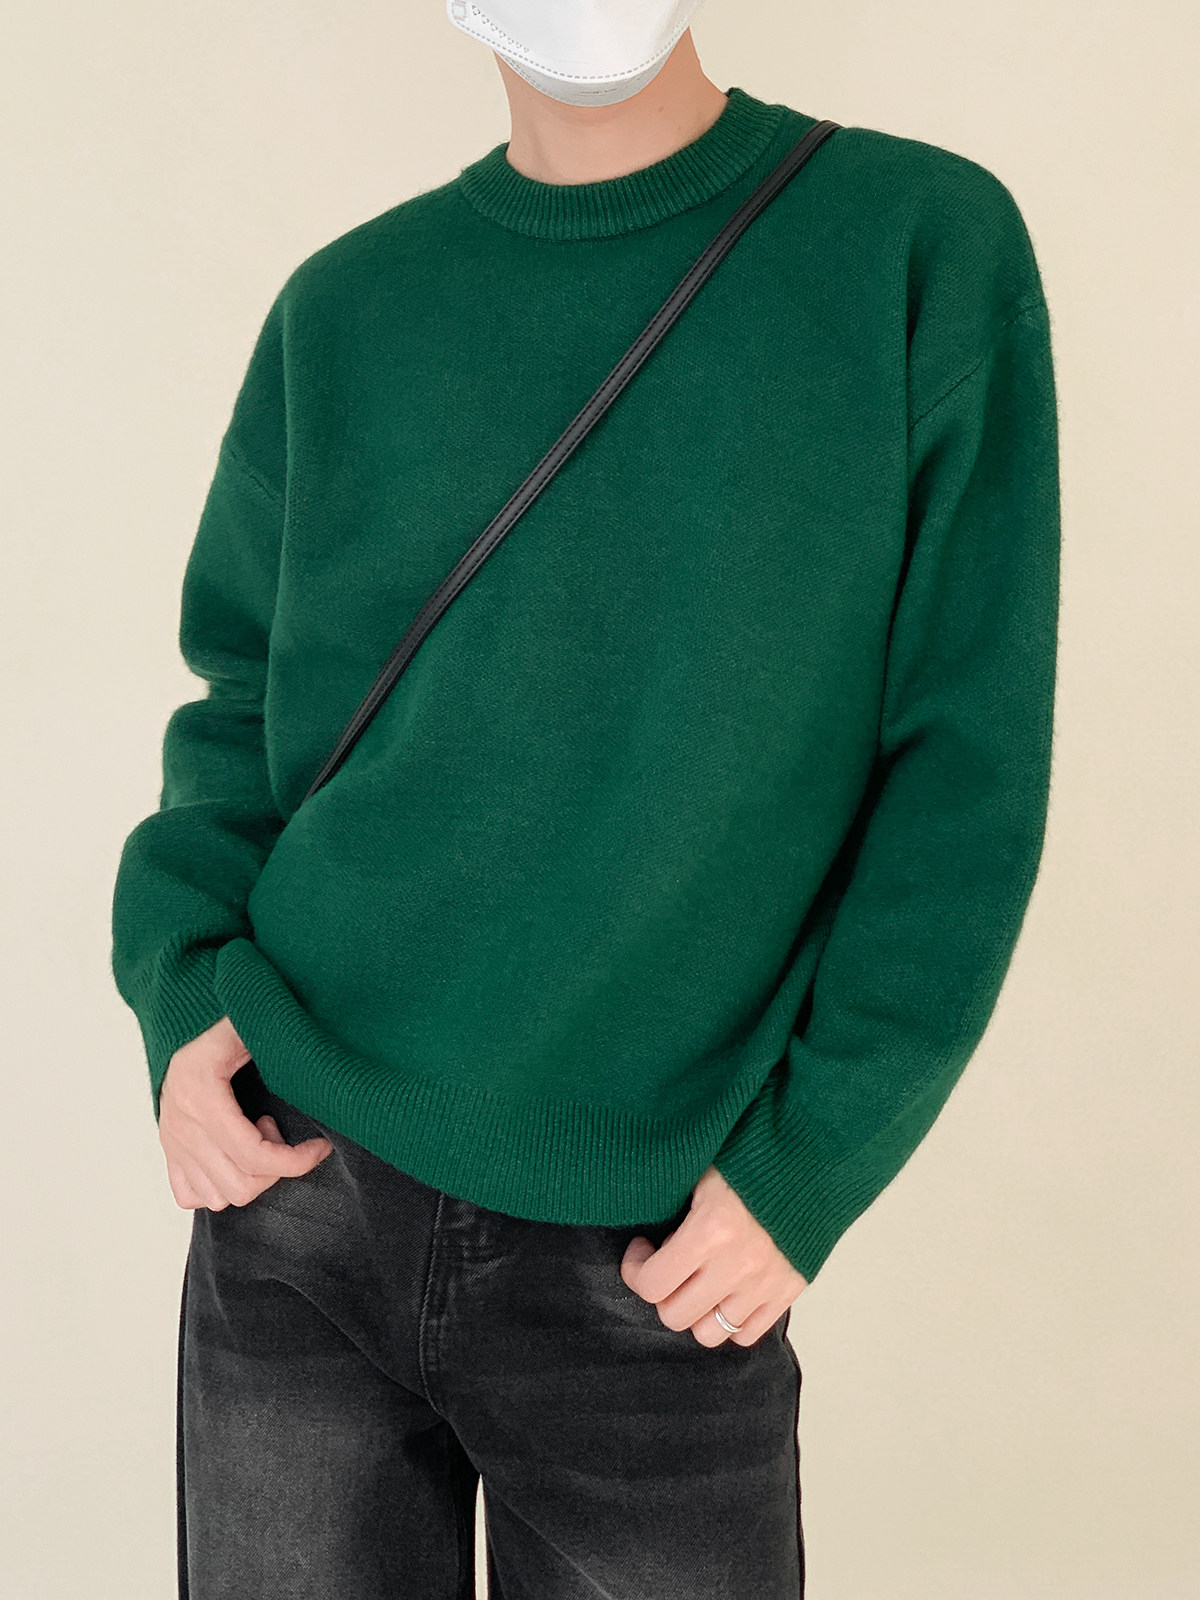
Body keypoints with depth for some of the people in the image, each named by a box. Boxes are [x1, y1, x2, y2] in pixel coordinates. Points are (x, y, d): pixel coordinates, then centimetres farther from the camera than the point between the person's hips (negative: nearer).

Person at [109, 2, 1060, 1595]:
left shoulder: (926, 243, -4)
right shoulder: (348, 305, 4)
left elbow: (967, 768, -5)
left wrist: (811, 1166, -9)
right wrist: (181, 984, -4)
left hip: (661, 1260, -2)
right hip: (301, 1203, 3)